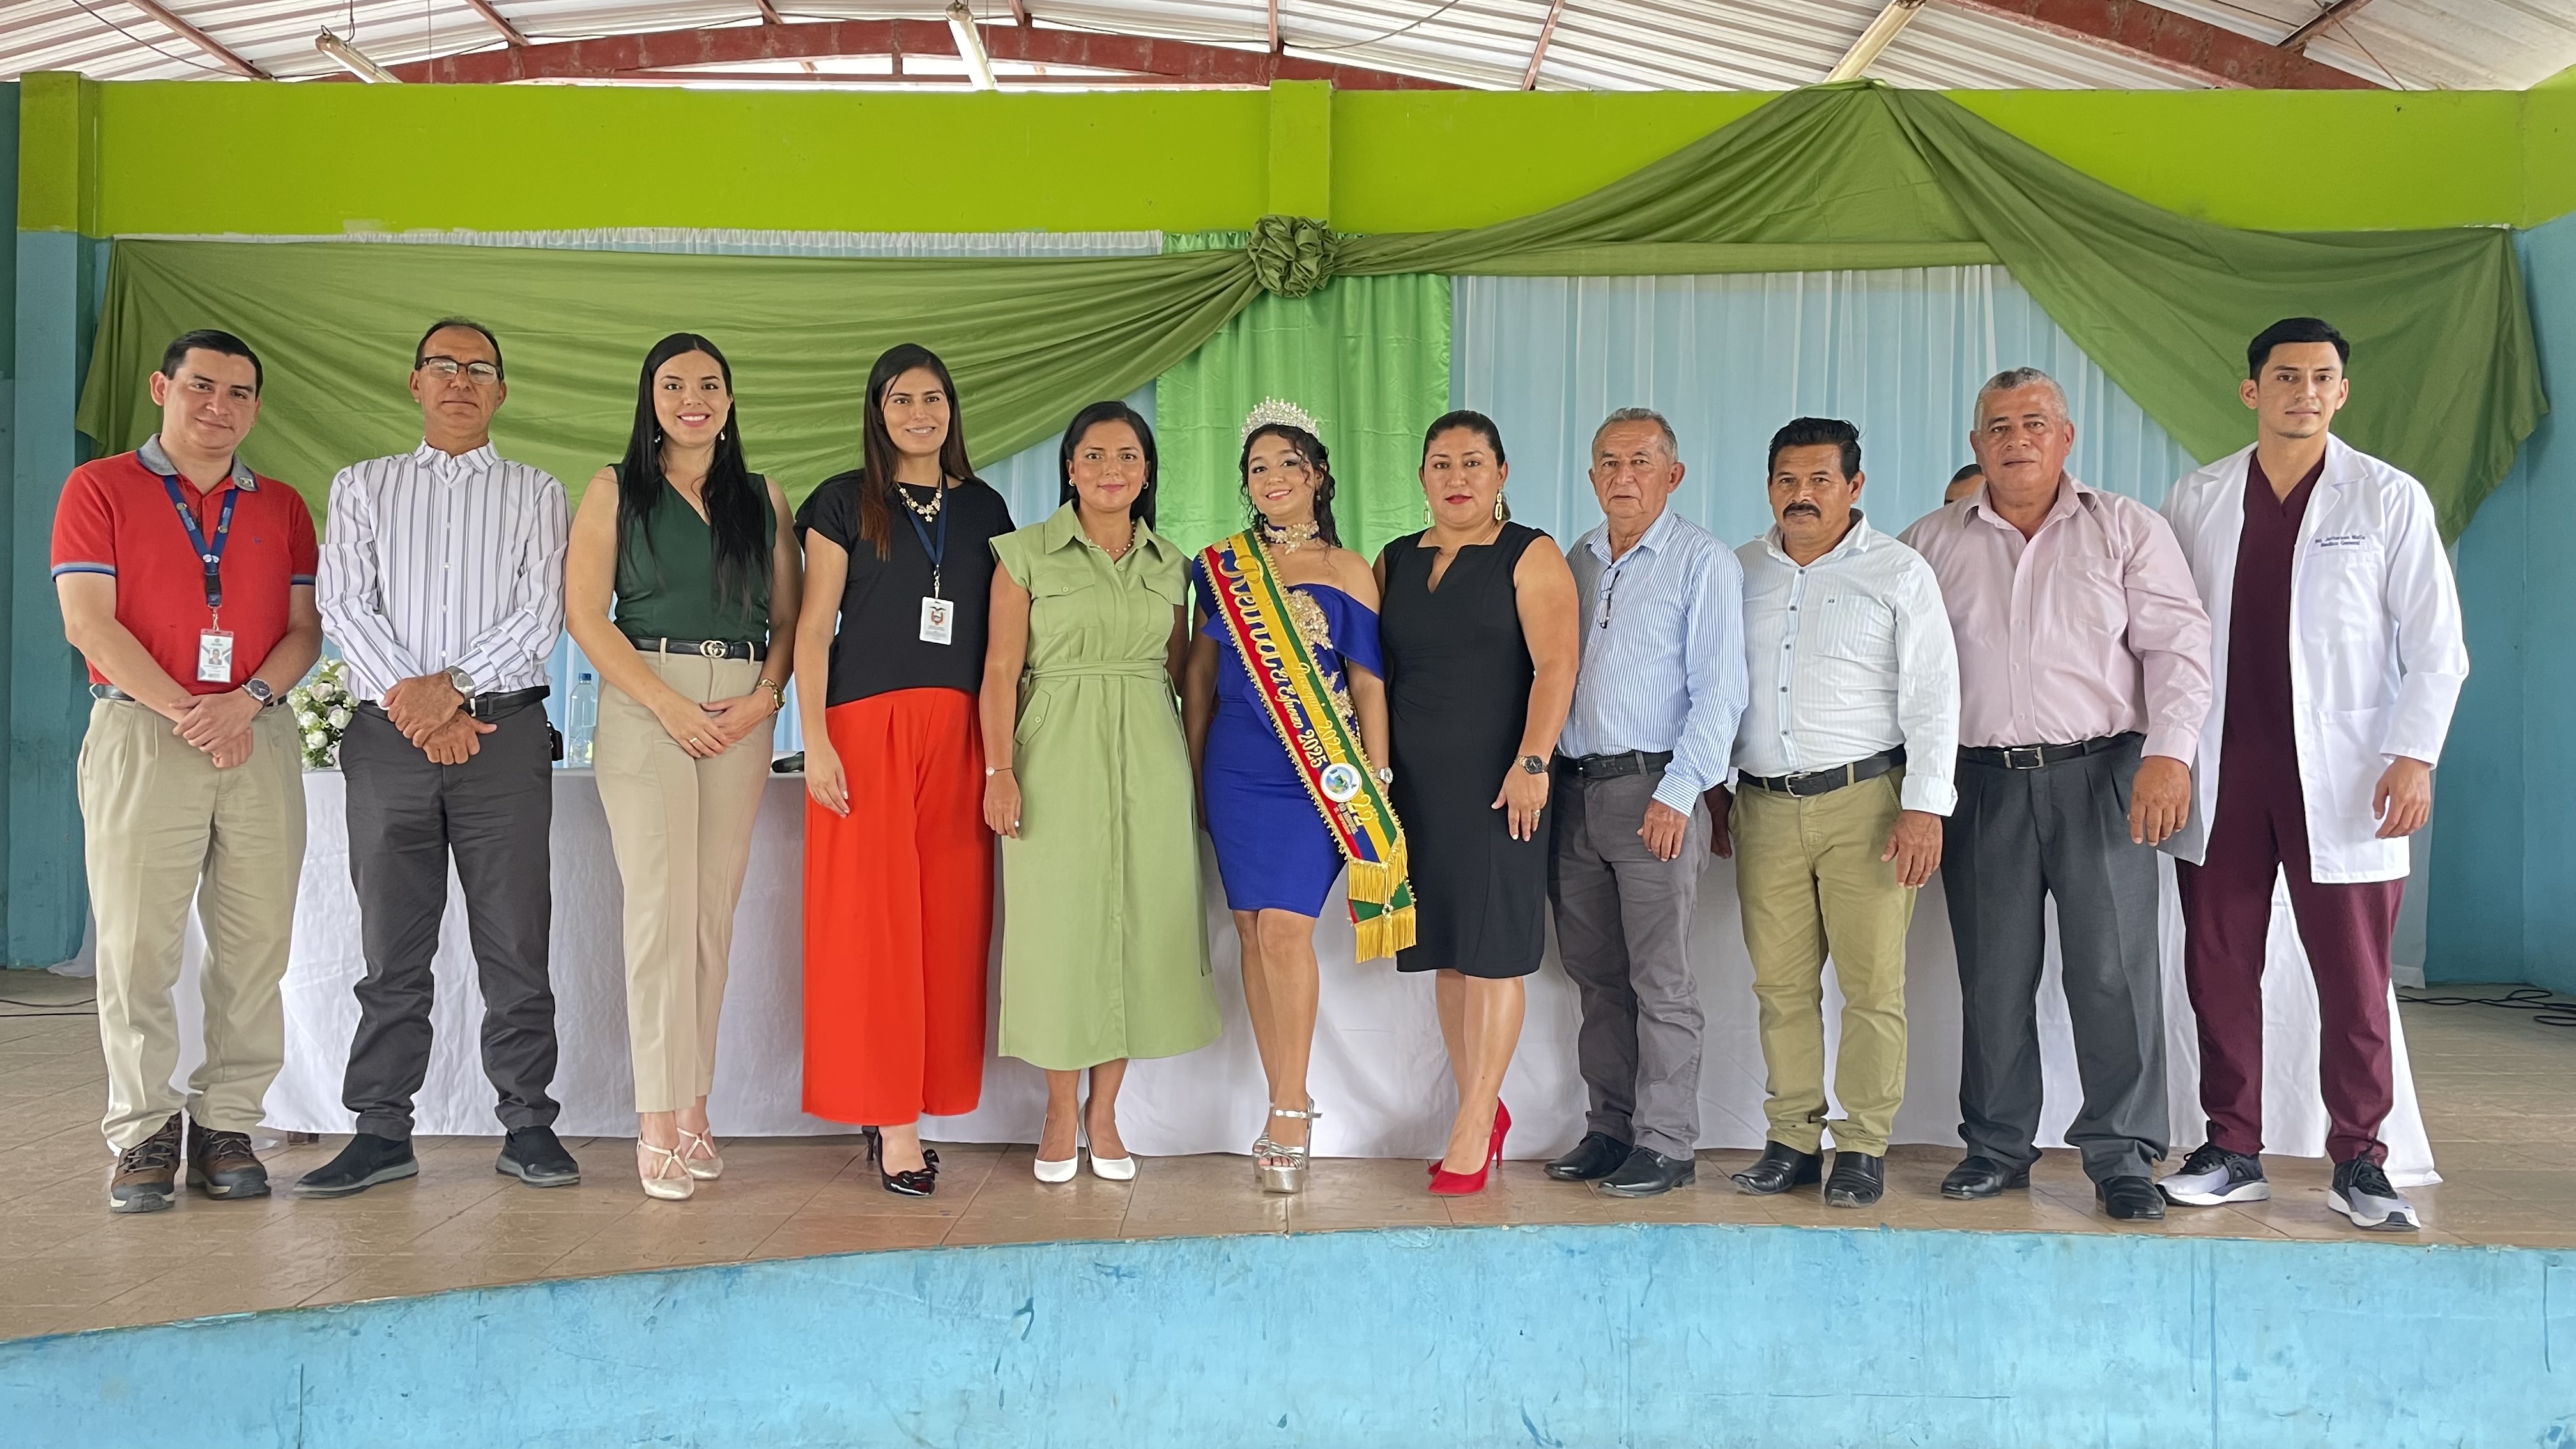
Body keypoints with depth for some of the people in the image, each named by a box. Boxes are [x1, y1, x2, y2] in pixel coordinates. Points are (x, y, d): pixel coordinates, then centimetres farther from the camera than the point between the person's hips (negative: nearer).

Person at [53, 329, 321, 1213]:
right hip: (140, 733, -3)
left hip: (259, 735, 3)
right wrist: (183, 711, -9)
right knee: (137, 944, -2)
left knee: (254, 947, 1)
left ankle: (225, 1125, 9)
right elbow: (88, 620, -3)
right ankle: (143, 1133, 6)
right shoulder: (99, 489, 6)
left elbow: (305, 627, 9)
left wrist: (248, 700, -9)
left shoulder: (282, 508, 16)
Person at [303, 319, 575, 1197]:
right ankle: (383, 1132, 11)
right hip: (389, 733, 1)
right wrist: (414, 701, -10)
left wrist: (452, 684, -12)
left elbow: (543, 615, -1)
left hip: (505, 730, -1)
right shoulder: (362, 488, 15)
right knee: (392, 944, 4)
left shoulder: (536, 494, 12)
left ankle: (527, 1125, 7)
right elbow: (345, 606, 3)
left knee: (516, 941, 0)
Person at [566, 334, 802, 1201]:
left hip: (743, 713, 3)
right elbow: (585, 614, -1)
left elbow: (788, 617, 12)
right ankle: (659, 1123, -5)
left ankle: (693, 1106, 9)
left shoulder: (762, 499, 16)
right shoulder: (615, 490, 8)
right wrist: (670, 705, -10)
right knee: (660, 904, -9)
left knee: (714, 911, 2)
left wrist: (764, 697, -6)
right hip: (645, 704, -3)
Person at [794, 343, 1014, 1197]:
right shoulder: (845, 503, 6)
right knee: (872, 917, -6)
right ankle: (891, 1119, -2)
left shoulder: (984, 508, 15)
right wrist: (815, 739, -8)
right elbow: (814, 627, 2)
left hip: (960, 733, 3)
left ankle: (908, 1101, 9)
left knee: (948, 917, 0)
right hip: (867, 725, -3)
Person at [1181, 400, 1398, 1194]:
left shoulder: (1348, 572, 3)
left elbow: (1369, 684, 2)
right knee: (1254, 932, 4)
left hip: (1321, 771, -3)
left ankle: (1289, 1111, -6)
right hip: (1237, 769, 3)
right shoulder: (1221, 567, 9)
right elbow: (1200, 676, 14)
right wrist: (1194, 772, 11)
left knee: (1285, 927, -15)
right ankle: (1287, 1111, 14)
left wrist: (1376, 783, -2)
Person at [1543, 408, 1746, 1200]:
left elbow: (1719, 690, -9)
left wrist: (1678, 791, -16)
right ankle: (1611, 1129, 20)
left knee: (1660, 981, -3)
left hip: (1654, 787, -6)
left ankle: (1665, 1143, 5)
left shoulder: (1704, 562, -3)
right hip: (1575, 791, 6)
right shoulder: (1577, 561, 16)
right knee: (1596, 977, 10)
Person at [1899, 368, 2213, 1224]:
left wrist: (2168, 754, -12)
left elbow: (2179, 645, 1)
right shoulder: (1932, 543, 11)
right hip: (1982, 783, 2)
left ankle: (2123, 1155, 7)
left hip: (2101, 776, -1)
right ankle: (1997, 1146, 18)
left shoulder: (2127, 529, 7)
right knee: (1993, 975, 6)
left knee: (2114, 969, -3)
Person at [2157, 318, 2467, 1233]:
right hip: (2220, 777, 2)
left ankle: (2358, 1163, 16)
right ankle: (2233, 1153, 17)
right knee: (2219, 971, 6)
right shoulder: (2196, 501, 7)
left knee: (2353, 983, 2)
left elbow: (2434, 644, 1)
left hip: (2340, 779, -2)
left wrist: (2415, 756, -9)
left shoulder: (2391, 499, 2)